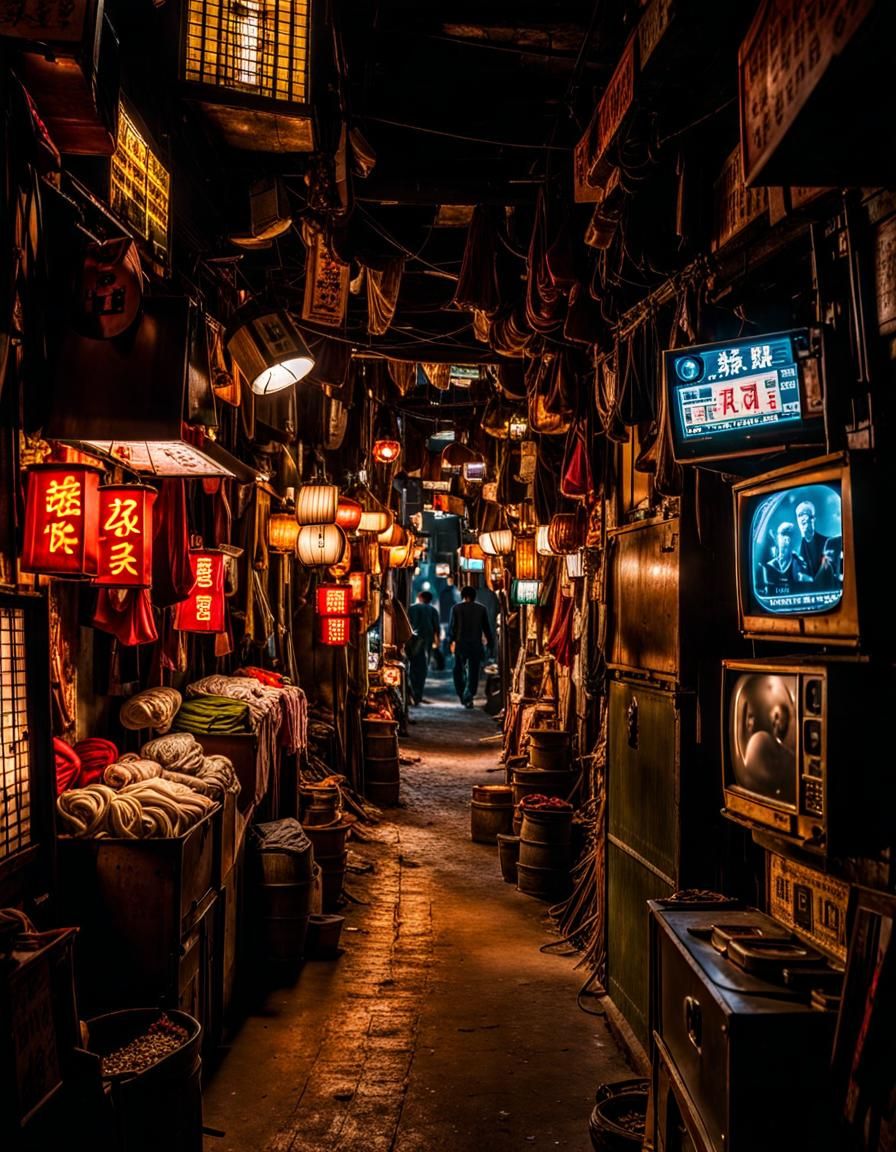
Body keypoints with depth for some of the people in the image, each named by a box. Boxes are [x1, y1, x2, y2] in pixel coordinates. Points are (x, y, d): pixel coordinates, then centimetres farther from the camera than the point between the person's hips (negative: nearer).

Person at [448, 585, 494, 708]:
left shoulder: (456, 608, -1)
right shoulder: (481, 608, 2)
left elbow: (452, 626, -3)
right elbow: (487, 627, 3)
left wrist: (451, 641, 6)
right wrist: (490, 642, 9)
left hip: (460, 644, 0)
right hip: (476, 645, 0)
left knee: (459, 670, 14)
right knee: (473, 672, 3)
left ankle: (462, 696, 14)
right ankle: (468, 698, -8)